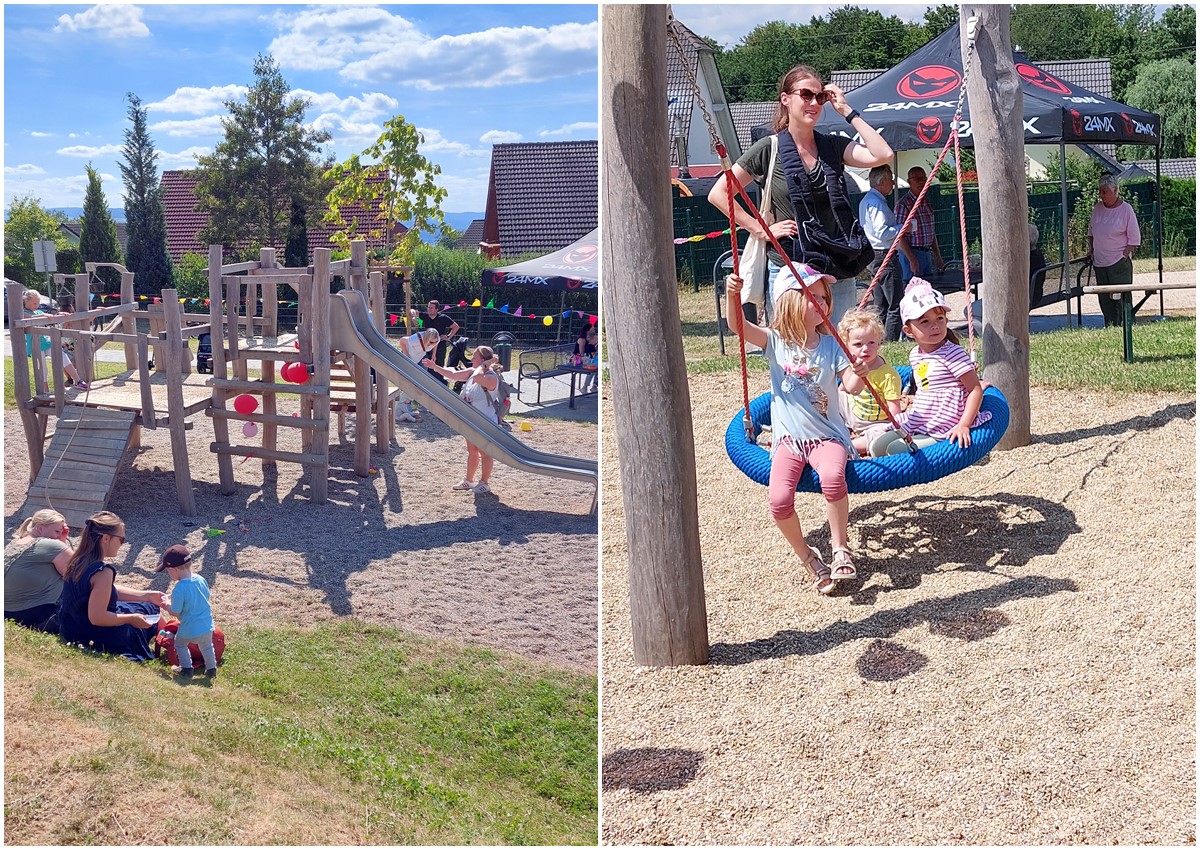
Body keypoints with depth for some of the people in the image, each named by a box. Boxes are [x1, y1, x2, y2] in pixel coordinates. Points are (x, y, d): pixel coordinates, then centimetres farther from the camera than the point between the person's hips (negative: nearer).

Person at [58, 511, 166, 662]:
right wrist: (131, 619, -18)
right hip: (95, 640, -9)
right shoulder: (103, 572, -29)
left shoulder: (77, 561, 0)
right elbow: (97, 617, -31)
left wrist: (147, 596, 10)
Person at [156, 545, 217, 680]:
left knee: (180, 644, 24)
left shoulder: (179, 590, -25)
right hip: (207, 626, 5)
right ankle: (211, 669, 34)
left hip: (189, 630, -5)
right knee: (206, 646, 29)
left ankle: (186, 669, 25)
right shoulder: (201, 580, -6)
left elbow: (175, 613, -19)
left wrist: (167, 606, 4)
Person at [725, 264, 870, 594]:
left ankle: (840, 548, -12)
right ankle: (806, 556, 4)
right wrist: (732, 296, -39)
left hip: (827, 435, 0)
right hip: (789, 438, 1)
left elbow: (851, 386, -7)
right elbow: (740, 326, -19)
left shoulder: (830, 344, 1)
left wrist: (858, 376, -31)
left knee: (832, 477, -34)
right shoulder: (775, 341, -2)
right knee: (779, 498, -22)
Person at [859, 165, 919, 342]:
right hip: (885, 257, -11)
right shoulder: (876, 202, -15)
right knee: (895, 307, -9)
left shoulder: (866, 201, 17)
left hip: (875, 257, 11)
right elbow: (882, 233, -22)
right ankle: (890, 344, -10)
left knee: (881, 307, 14)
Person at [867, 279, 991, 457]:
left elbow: (976, 390, -17)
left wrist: (964, 425, -23)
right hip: (916, 425, 8)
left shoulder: (953, 353, -15)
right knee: (877, 446, 4)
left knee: (895, 449, -21)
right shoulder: (915, 355, 9)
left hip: (941, 432, -8)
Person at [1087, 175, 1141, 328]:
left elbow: (1135, 239, -6)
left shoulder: (1126, 209, -7)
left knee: (1121, 300, -8)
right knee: (1104, 300, 9)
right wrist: (1091, 250, 12)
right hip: (1099, 263, 6)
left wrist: (1124, 255, -12)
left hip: (1119, 263, -6)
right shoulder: (1098, 208, 8)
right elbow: (1090, 231, 21)